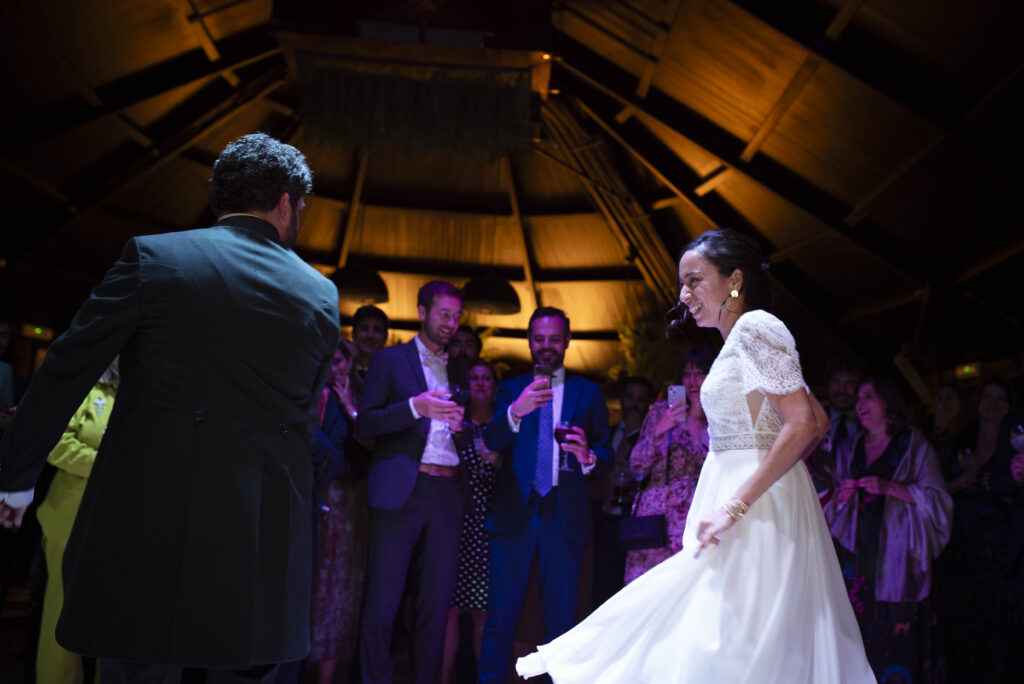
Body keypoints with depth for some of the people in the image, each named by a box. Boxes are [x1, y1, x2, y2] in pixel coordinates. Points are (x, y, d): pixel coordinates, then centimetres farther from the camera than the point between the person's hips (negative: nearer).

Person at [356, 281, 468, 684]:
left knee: (437, 603, 6)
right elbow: (365, 425, -2)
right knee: (383, 601, -4)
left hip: (447, 494, 4)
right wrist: (415, 407, -15)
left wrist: (461, 424, 0)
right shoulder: (390, 360, 7)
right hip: (401, 492, -4)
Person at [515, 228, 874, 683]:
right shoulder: (740, 338, 17)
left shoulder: (755, 326, -11)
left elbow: (804, 424, -20)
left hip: (758, 507, -9)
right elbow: (821, 422, 18)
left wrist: (735, 506, -22)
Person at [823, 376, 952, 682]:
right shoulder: (849, 449, 16)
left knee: (898, 632, -9)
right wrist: (841, 496, -3)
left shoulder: (914, 444, 4)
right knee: (858, 631, -3)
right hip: (855, 551, 3)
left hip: (896, 555, -3)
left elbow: (936, 498, -4)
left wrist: (889, 487, -16)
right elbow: (832, 507, 19)